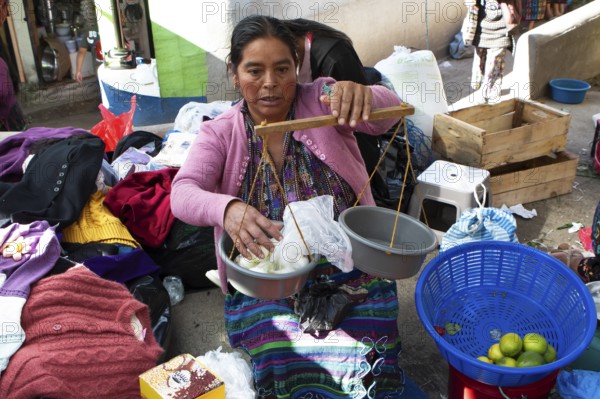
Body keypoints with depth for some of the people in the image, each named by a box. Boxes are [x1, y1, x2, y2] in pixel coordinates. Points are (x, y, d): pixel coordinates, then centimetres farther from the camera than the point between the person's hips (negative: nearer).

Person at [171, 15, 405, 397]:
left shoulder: (322, 99, -1)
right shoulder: (220, 133, 1)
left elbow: (389, 109, -18)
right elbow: (182, 194, -14)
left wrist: (363, 95, -43)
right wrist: (227, 208, -38)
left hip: (348, 266, 0)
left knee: (367, 367, -23)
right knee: (287, 367, -25)